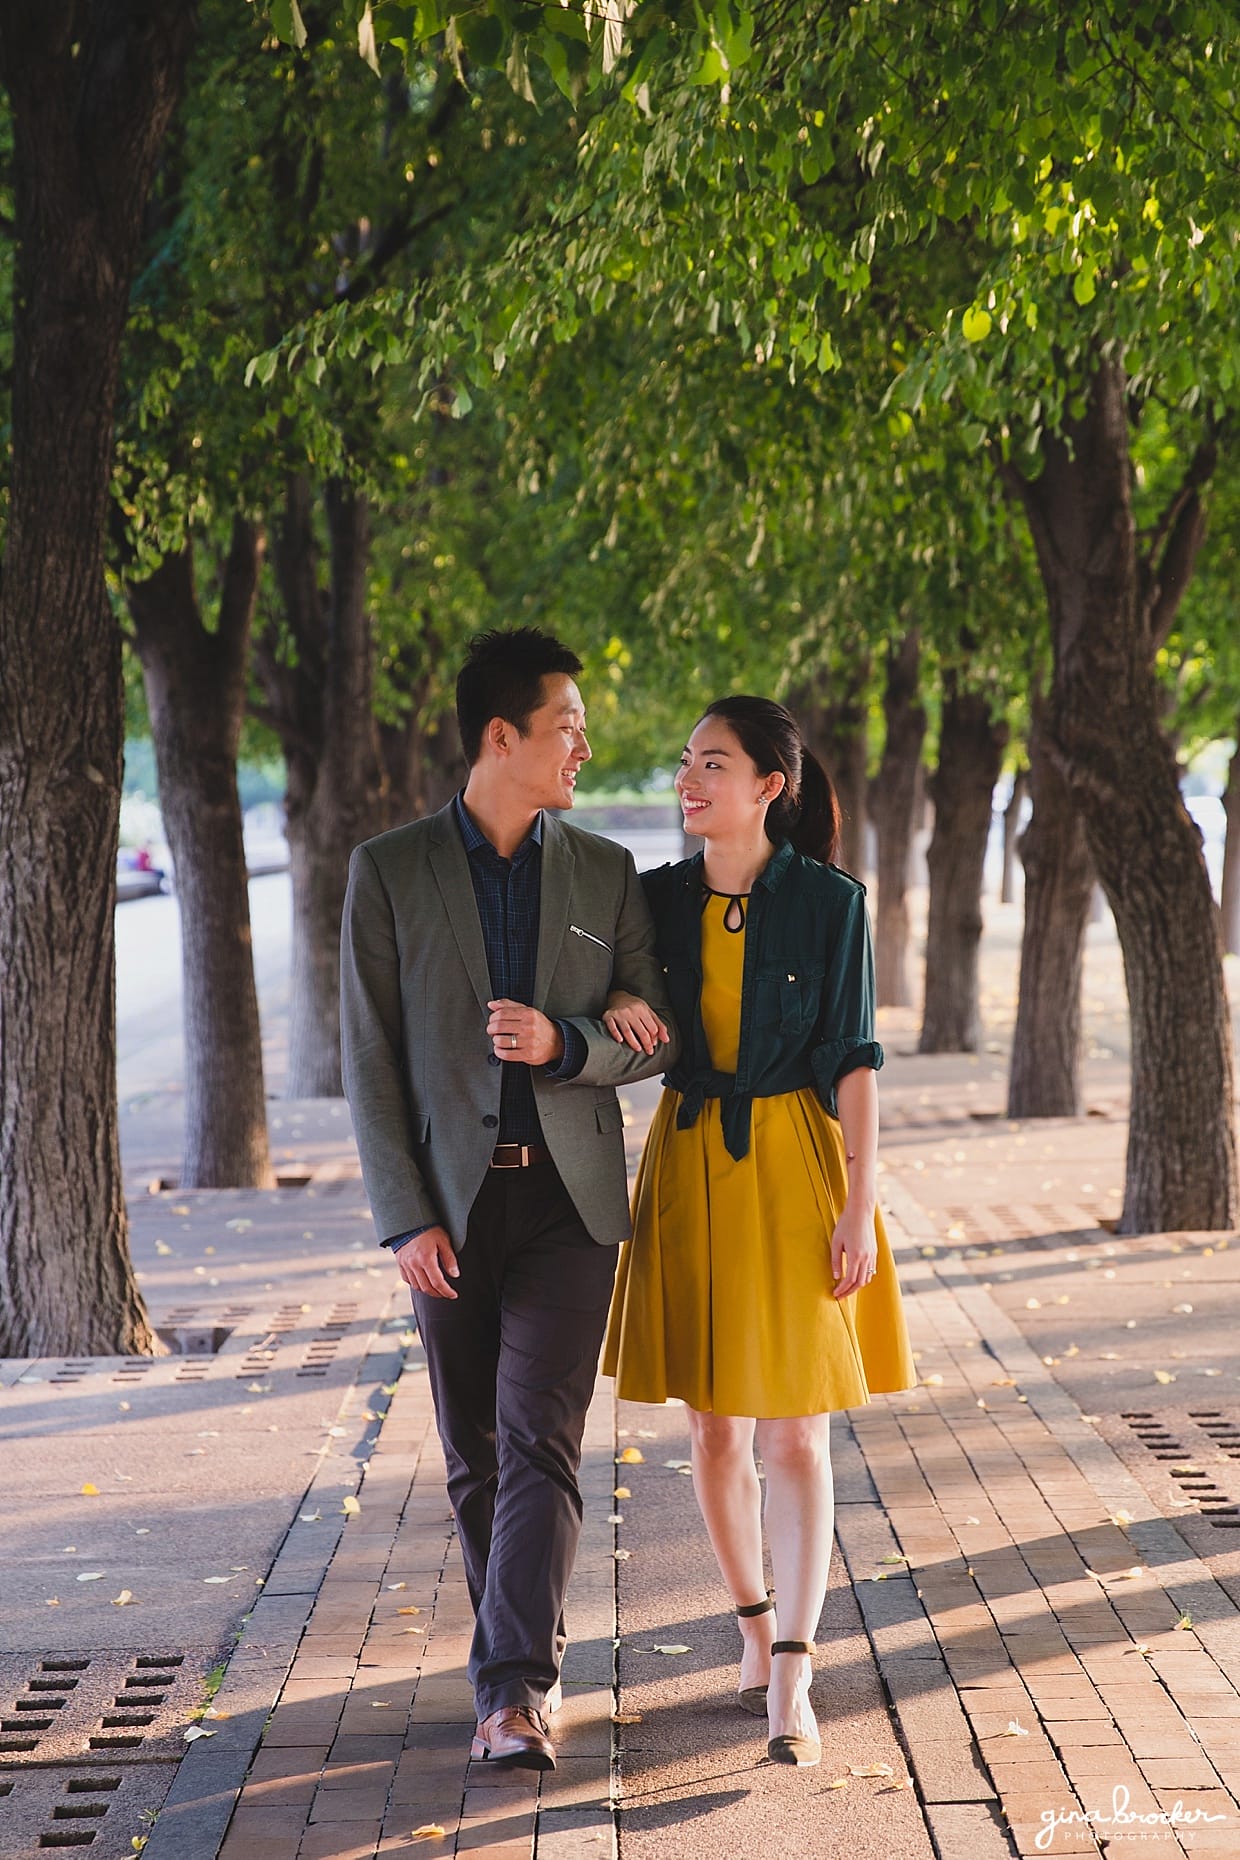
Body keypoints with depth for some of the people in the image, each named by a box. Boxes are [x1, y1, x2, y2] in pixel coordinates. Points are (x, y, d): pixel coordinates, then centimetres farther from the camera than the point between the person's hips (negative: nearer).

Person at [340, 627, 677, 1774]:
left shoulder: (606, 873, 8)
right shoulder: (389, 871, 1)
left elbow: (657, 1034, 8)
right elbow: (369, 1057, -2)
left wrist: (564, 1043, -14)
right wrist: (406, 1218, -9)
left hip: (569, 1195, 0)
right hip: (452, 1200, 0)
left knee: (539, 1438, -12)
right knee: (475, 1456, 8)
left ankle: (514, 1689, -15)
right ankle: (527, 1664, 24)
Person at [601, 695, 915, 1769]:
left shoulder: (830, 903, -7)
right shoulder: (660, 898, 3)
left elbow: (854, 1059, -6)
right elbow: (630, 1016, 14)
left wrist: (857, 1208, -10)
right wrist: (614, 1009, -11)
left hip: (793, 1166, -4)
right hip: (689, 1164, 4)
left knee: (794, 1434, -4)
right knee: (713, 1426, 10)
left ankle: (791, 1681, -1)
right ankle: (757, 1628, 27)